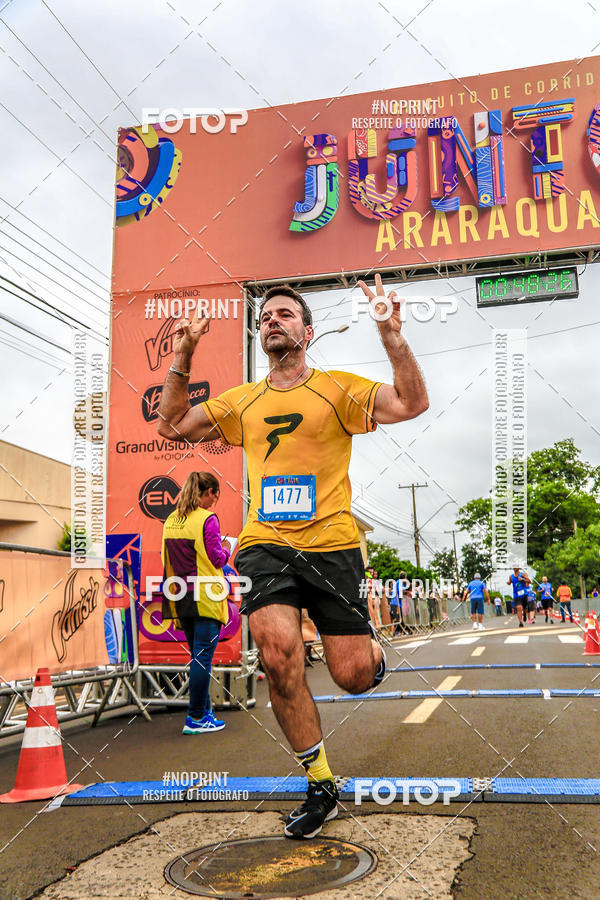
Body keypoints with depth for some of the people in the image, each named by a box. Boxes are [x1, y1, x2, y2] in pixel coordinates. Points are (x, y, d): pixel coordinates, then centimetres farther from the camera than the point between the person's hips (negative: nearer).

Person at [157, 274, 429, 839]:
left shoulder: (338, 388, 6)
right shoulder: (243, 401, 17)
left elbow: (412, 404, -6)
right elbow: (172, 426, 18)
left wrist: (391, 332, -15)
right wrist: (183, 356, 9)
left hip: (331, 544, -2)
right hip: (265, 545, 2)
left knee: (354, 677, -4)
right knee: (279, 655, -20)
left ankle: (372, 650, 37)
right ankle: (320, 786, 1)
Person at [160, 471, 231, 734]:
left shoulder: (171, 519, 10)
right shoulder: (207, 519, -12)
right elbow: (217, 559, -13)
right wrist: (226, 549, 8)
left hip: (181, 597, 7)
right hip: (205, 596, -7)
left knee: (197, 655, 16)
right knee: (203, 656, -2)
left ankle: (203, 710, 24)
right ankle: (197, 718, 1)